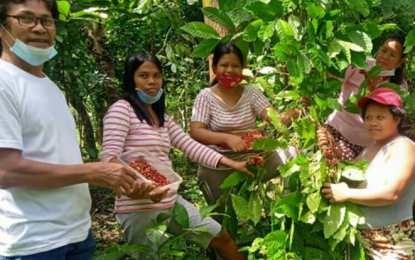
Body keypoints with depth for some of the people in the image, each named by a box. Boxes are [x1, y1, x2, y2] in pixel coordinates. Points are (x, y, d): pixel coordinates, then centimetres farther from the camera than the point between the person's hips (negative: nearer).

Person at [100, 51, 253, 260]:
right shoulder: (121, 109, -10)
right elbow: (109, 157, -19)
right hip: (138, 208, -8)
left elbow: (190, 146, 10)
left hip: (170, 202, 8)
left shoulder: (162, 117, 14)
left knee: (221, 237, 13)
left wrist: (231, 163, 1)